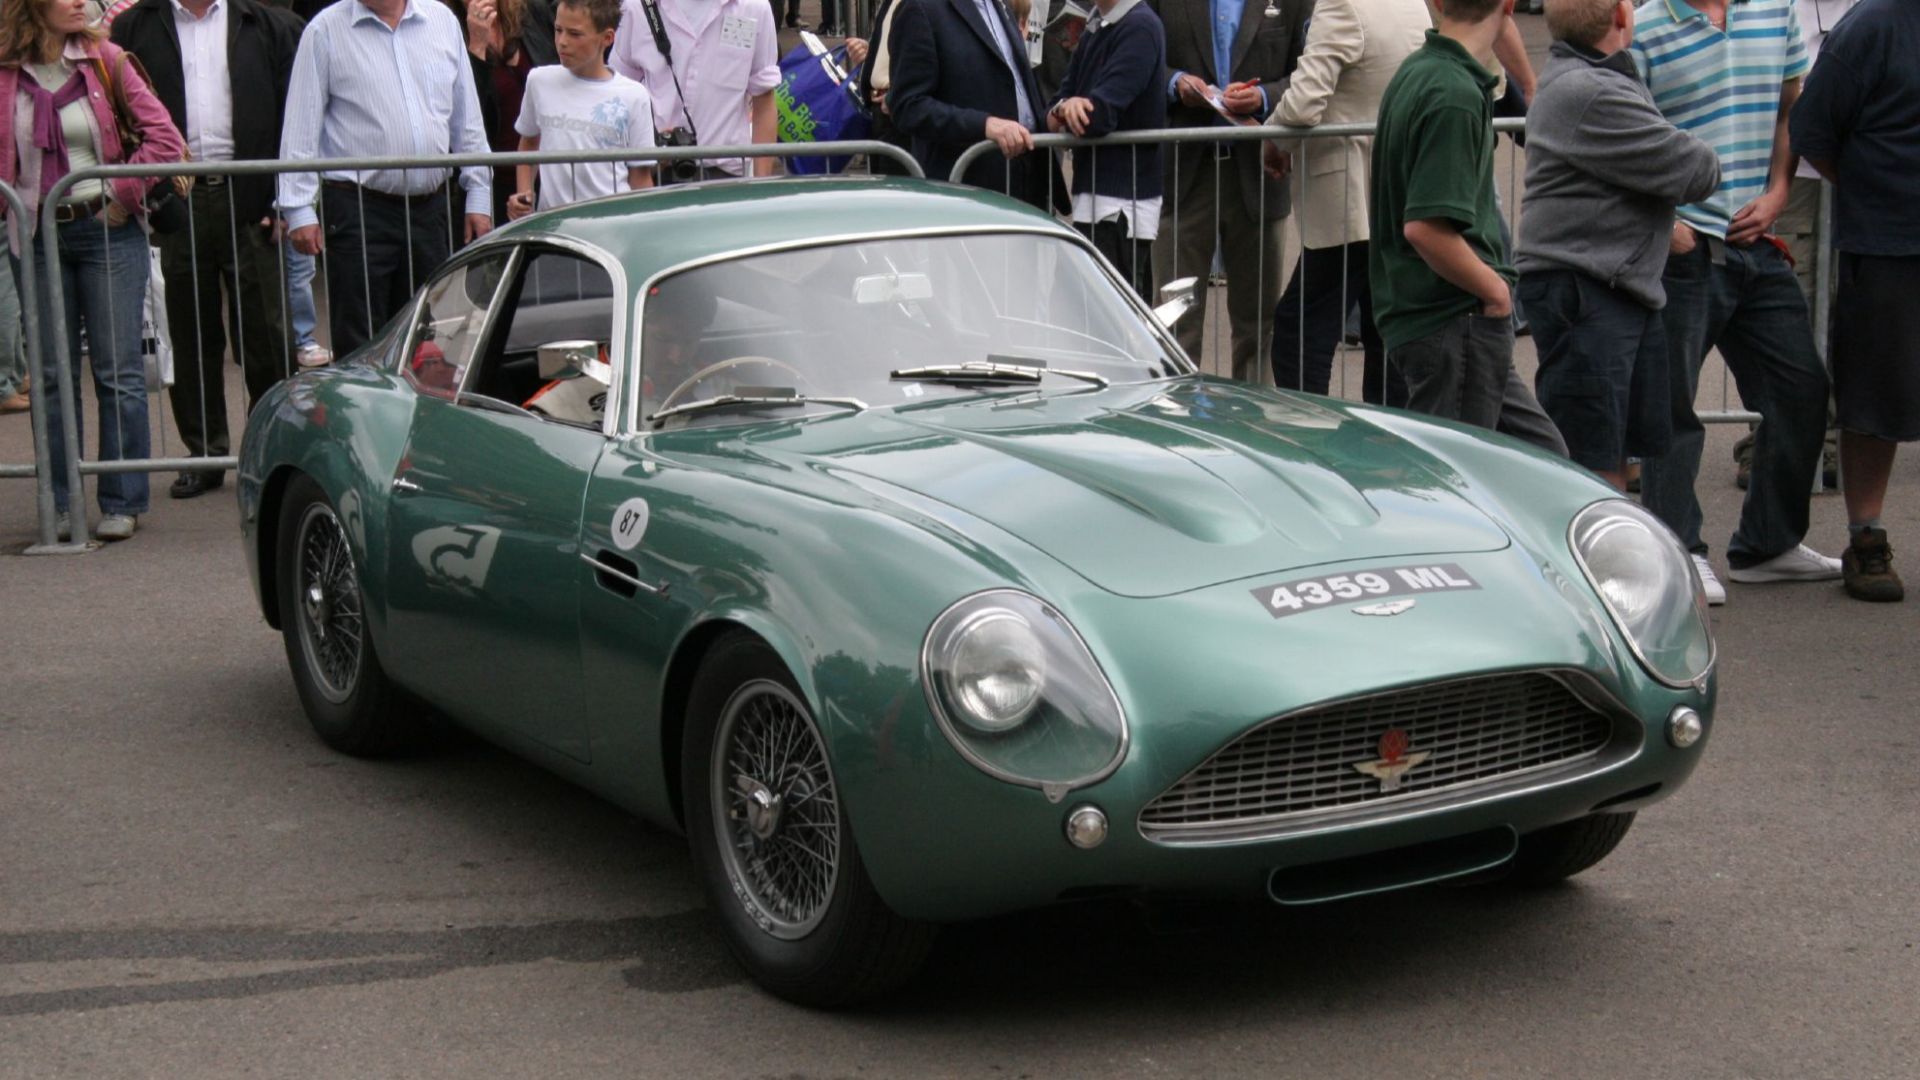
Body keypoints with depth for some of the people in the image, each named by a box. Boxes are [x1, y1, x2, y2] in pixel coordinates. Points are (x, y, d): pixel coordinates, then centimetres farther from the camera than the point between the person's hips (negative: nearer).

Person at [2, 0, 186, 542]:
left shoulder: (106, 60, -1)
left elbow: (164, 136, -6)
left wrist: (125, 197, -7)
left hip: (107, 230, -2)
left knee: (117, 371, -1)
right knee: (52, 375, 7)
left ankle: (122, 503, 7)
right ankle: (58, 506, 14)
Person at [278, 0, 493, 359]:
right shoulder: (326, 30, -1)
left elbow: (467, 118, 15)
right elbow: (301, 128, -3)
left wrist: (479, 196, 11)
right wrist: (299, 211, -8)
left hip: (430, 207, 4)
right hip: (360, 211, -4)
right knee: (360, 349, -3)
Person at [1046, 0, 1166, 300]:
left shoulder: (1139, 26, -12)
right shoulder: (1097, 27, 14)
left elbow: (1101, 114, -20)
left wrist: (1061, 111, -1)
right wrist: (1064, 109, -12)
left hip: (1121, 202, -8)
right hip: (1094, 196, 9)